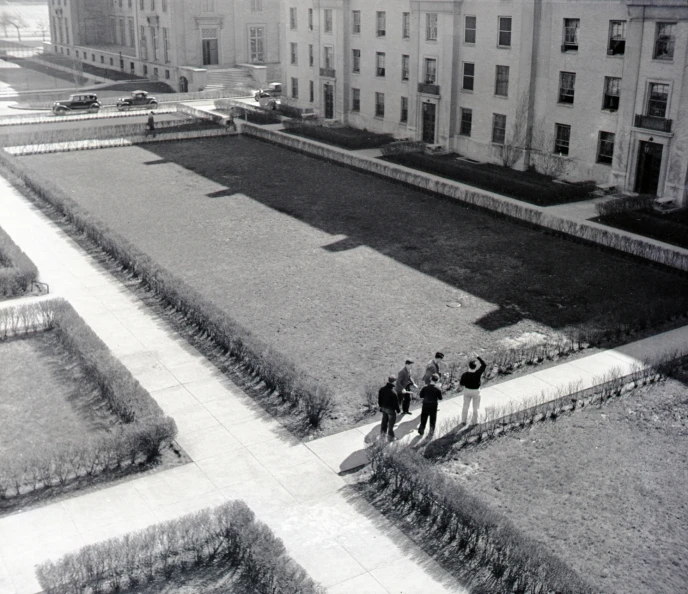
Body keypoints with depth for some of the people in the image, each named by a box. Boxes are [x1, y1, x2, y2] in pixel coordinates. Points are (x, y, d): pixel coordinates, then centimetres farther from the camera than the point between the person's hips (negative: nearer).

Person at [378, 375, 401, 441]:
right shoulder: (393, 393, -32)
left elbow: (379, 399, 2)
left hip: (384, 408, 6)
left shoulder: (382, 389, -11)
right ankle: (390, 437, 22)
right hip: (391, 409, -6)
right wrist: (398, 409, -2)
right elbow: (396, 403, -20)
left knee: (384, 420, 26)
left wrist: (380, 406, 18)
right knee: (391, 423, 11)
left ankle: (382, 432, 41)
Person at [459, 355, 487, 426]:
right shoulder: (478, 373, -23)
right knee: (475, 408, 15)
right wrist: (478, 358, -7)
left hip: (467, 390, 1)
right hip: (476, 391, -1)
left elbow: (461, 383, -9)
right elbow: (484, 365, -11)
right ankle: (474, 422, 26)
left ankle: (463, 421, 29)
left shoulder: (465, 375, -21)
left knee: (465, 406, 19)